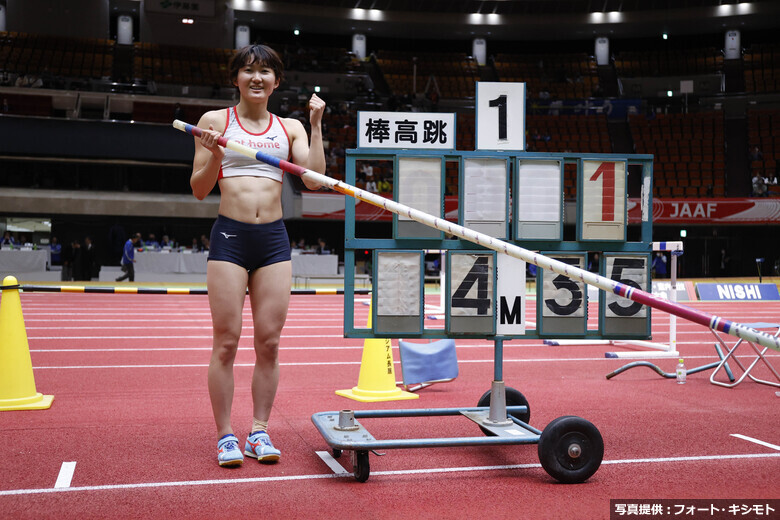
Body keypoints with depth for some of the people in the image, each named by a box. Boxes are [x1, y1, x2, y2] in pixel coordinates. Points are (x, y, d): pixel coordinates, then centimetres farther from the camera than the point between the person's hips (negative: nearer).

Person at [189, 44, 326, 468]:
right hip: (229, 237, -2)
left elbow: (315, 178, 0)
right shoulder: (216, 121, 6)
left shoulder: (290, 128, 13)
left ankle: (259, 432, 14)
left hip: (274, 240, 3)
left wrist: (316, 126, -2)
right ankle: (225, 435, 8)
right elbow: (199, 190, 5)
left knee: (269, 341, 3)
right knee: (226, 341, -2)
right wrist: (214, 156, -13)